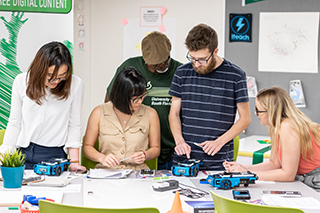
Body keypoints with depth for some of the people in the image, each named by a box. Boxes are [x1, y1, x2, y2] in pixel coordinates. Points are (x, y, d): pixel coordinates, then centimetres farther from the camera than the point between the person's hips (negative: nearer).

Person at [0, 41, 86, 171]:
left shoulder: (75, 85, -7)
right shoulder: (22, 82, -1)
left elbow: (74, 125, 0)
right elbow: (14, 123, 6)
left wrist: (74, 161, -3)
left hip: (56, 156, -1)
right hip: (23, 153, 2)